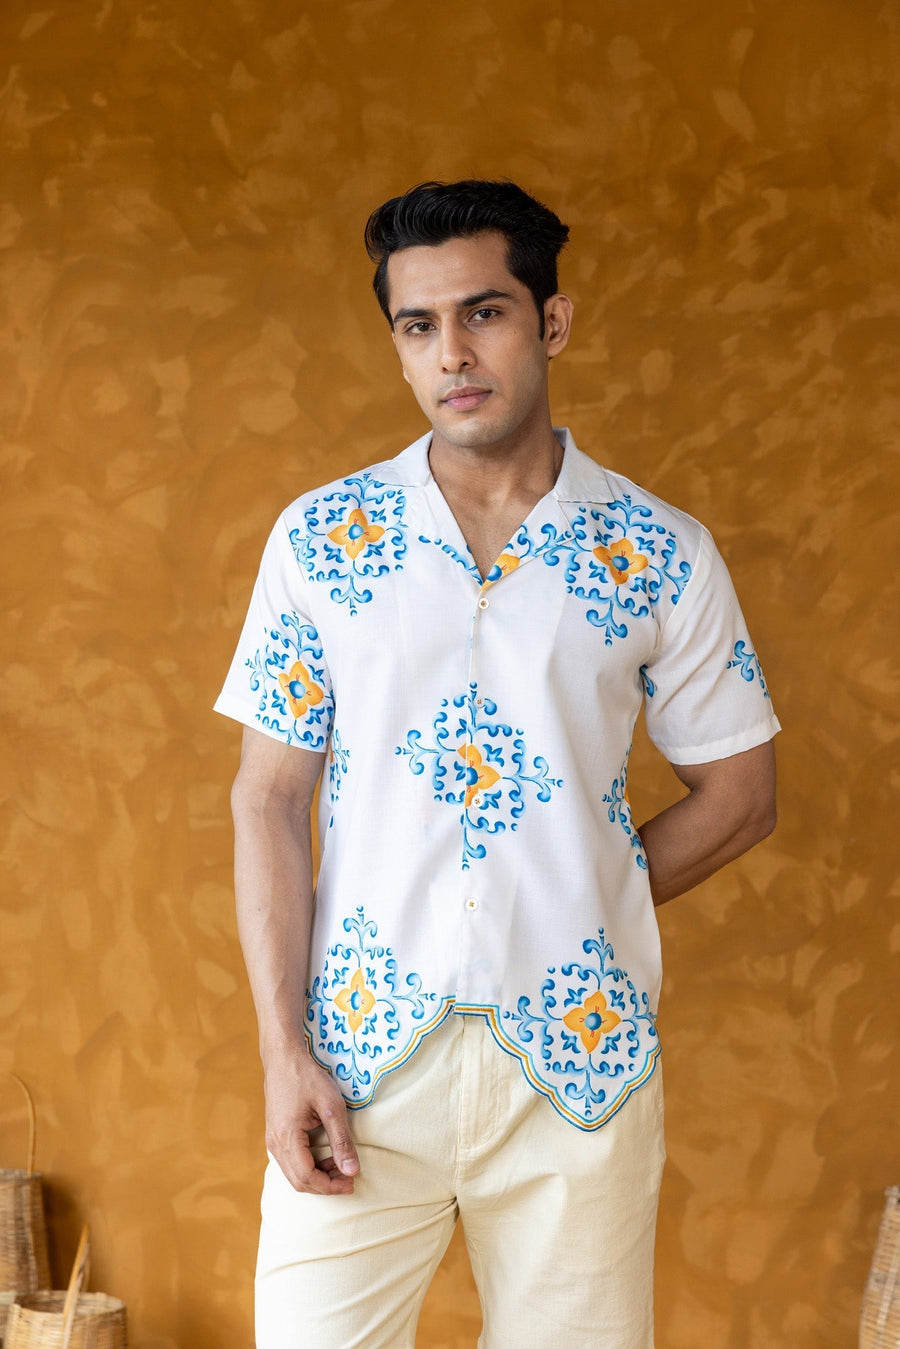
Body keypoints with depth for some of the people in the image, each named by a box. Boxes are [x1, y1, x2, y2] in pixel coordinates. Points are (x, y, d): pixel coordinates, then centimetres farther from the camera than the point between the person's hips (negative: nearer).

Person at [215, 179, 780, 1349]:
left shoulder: (664, 553, -1)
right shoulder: (318, 538, 1)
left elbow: (740, 794, 7)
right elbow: (269, 799, 0)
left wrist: (580, 912, 1)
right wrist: (284, 1052, -6)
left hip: (582, 1064, 0)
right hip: (363, 1053, 0)